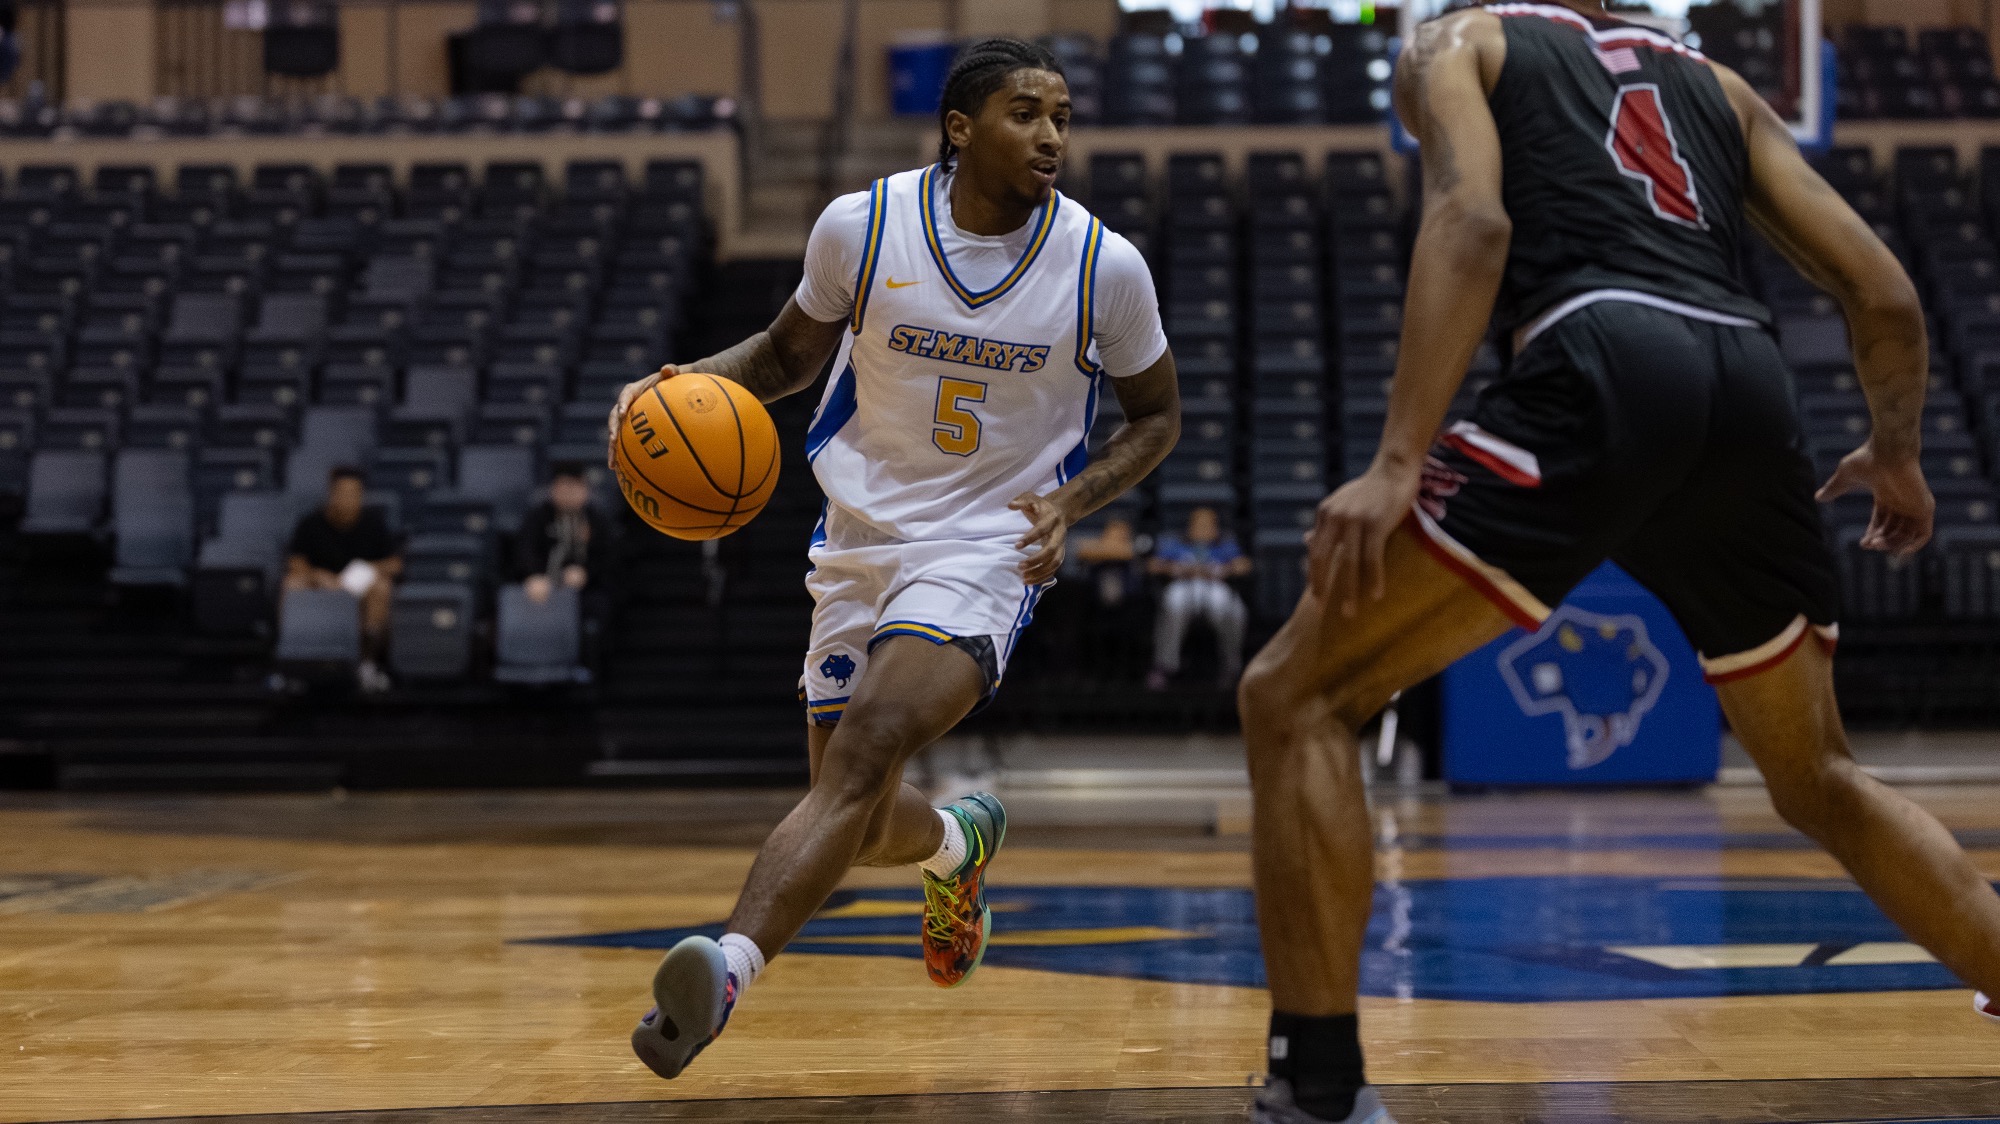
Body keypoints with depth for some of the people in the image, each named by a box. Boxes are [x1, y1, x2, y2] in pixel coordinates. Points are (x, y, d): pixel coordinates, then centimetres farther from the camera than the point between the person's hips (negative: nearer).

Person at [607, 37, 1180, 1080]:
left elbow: (1156, 413, 6)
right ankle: (960, 844, 47)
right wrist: (686, 381, -9)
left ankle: (728, 966, -40)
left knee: (863, 750, -28)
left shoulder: (1104, 267, -10)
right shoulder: (861, 225, -7)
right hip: (859, 535, 4)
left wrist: (1072, 498, -12)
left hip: (987, 549, -3)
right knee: (863, 825, 11)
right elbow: (791, 350, 11)